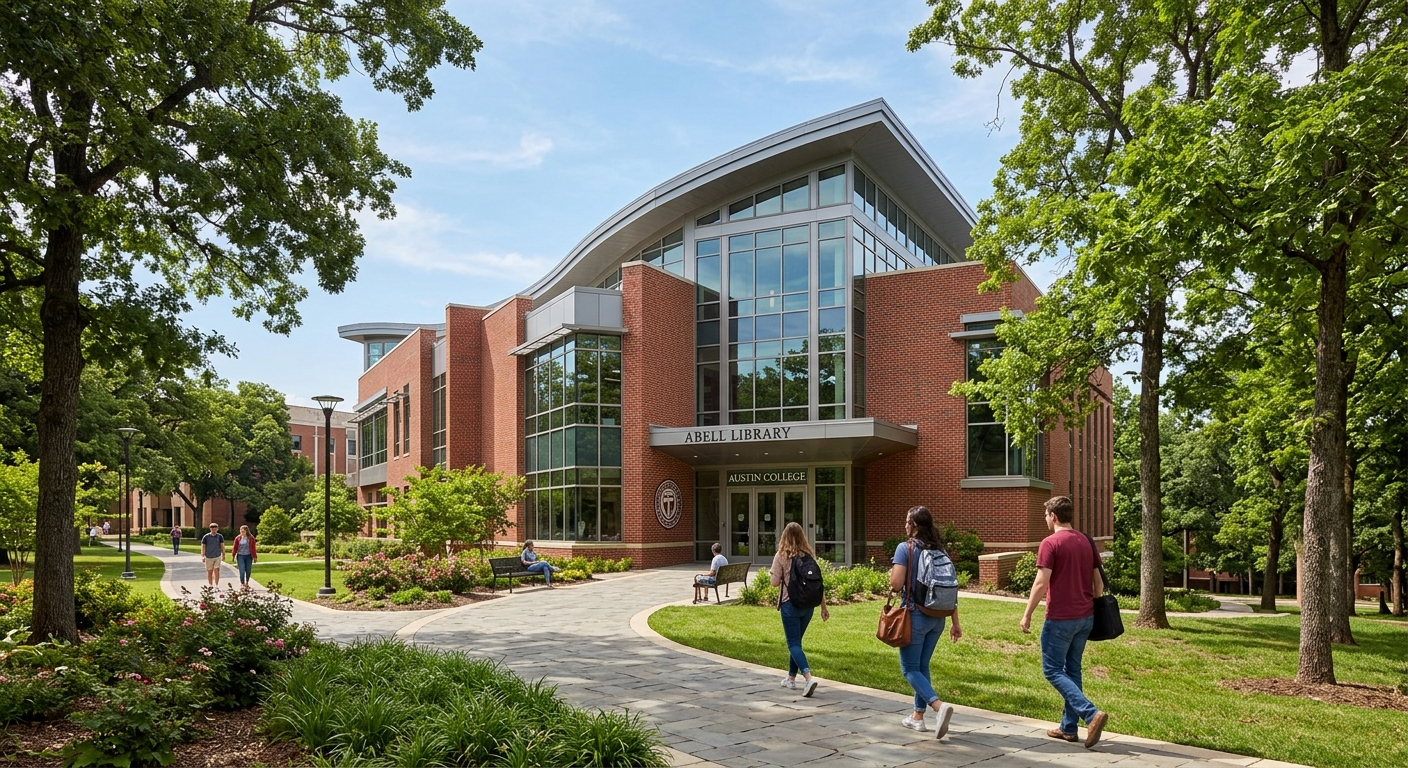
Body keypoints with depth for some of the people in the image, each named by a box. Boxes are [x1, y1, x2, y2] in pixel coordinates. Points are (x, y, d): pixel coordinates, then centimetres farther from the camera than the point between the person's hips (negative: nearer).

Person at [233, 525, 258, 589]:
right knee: (242, 571, -8)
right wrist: (233, 557, 3)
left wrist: (255, 557, 1)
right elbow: (235, 548, 4)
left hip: (248, 556, 1)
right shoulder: (238, 538, -1)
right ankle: (242, 584, 4)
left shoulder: (251, 538, -3)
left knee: (248, 571, 8)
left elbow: (253, 548, 0)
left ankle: (247, 583, 26)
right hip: (240, 556, -1)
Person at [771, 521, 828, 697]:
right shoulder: (810, 555, 2)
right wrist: (824, 607, 8)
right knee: (796, 641, 20)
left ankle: (808, 678, -21)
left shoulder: (781, 556, -9)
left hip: (790, 603, -5)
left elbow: (775, 582, -10)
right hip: (808, 604, 5)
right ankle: (791, 678, 30)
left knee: (793, 644, -2)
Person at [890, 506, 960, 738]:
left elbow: (896, 584, -19)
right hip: (937, 617, 6)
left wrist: (892, 573, 4)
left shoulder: (905, 548, -12)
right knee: (922, 666, 19)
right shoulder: (939, 550, 6)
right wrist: (955, 622, 11)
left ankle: (939, 706, -18)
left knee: (910, 669, 3)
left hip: (915, 615, -6)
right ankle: (918, 717, 24)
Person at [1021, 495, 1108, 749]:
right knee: (1072, 669, 15)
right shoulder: (1086, 542, 8)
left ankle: (1092, 714, -13)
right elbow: (1098, 582, 12)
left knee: (1053, 670, 2)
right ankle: (1069, 727, 19)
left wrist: (1027, 614, -9)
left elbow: (1041, 583, -17)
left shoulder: (1050, 543, -13)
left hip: (1060, 618, -7)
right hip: (1085, 617, 7)